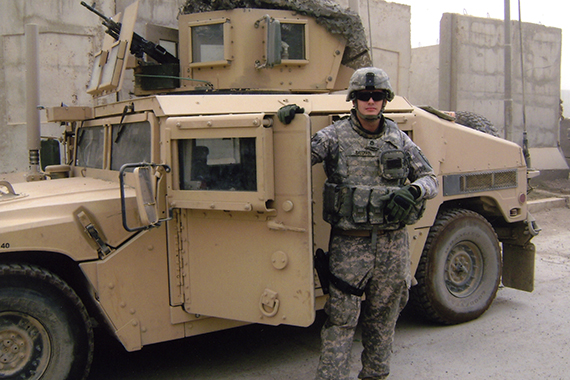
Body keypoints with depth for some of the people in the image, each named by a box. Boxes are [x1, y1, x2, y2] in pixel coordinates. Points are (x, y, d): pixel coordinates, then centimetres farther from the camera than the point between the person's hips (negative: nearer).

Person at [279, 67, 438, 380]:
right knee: (340, 319, 0)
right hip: (349, 244, -3)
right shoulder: (334, 136, -2)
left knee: (383, 318, 16)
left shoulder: (400, 140, 6)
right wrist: (288, 124, -20)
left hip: (393, 244, 4)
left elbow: (430, 180, 9)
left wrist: (413, 191, -12)